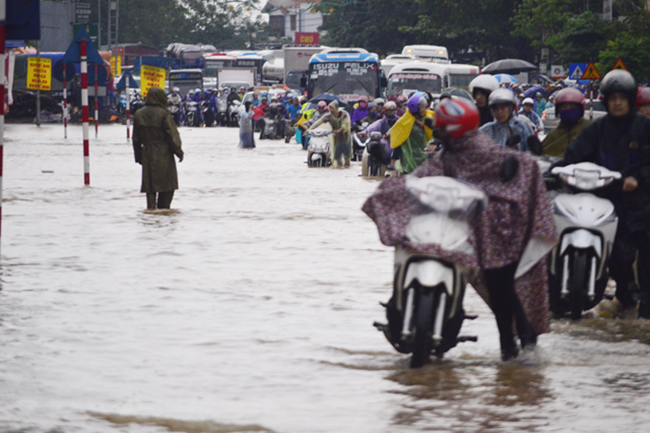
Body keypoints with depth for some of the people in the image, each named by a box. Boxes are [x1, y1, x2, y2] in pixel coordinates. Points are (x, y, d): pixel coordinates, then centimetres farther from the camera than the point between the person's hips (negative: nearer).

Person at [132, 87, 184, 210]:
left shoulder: (139, 114, 5)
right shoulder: (164, 114, -12)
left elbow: (136, 138, 11)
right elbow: (173, 135, -10)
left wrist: (138, 156, 18)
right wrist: (179, 151, 0)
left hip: (147, 155, 5)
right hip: (164, 156, -5)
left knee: (150, 185, 8)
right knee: (167, 184, 5)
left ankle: (151, 207, 2)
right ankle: (163, 208, 4)